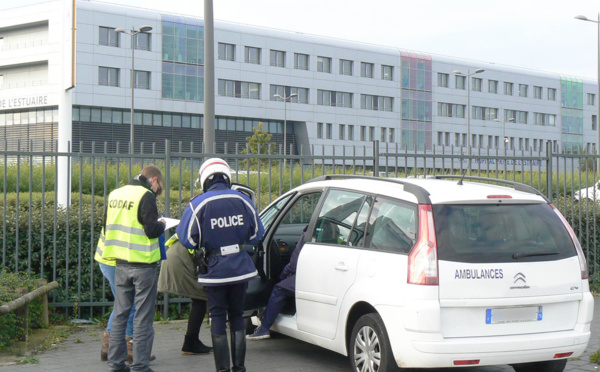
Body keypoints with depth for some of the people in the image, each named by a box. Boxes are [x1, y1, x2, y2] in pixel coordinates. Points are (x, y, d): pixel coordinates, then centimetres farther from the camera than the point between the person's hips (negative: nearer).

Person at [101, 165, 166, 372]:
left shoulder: (115, 194, 11)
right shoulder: (146, 196, -12)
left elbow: (107, 228, 17)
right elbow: (152, 230, -19)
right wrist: (161, 225, 1)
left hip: (121, 264, 7)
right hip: (143, 264, -7)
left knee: (120, 314, 13)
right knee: (143, 317, 0)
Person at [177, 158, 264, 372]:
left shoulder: (198, 204, -9)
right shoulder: (242, 200, 0)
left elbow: (187, 239, -10)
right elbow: (256, 234, 7)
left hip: (214, 271, -3)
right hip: (240, 268, 3)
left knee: (217, 318, 7)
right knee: (237, 316, 15)